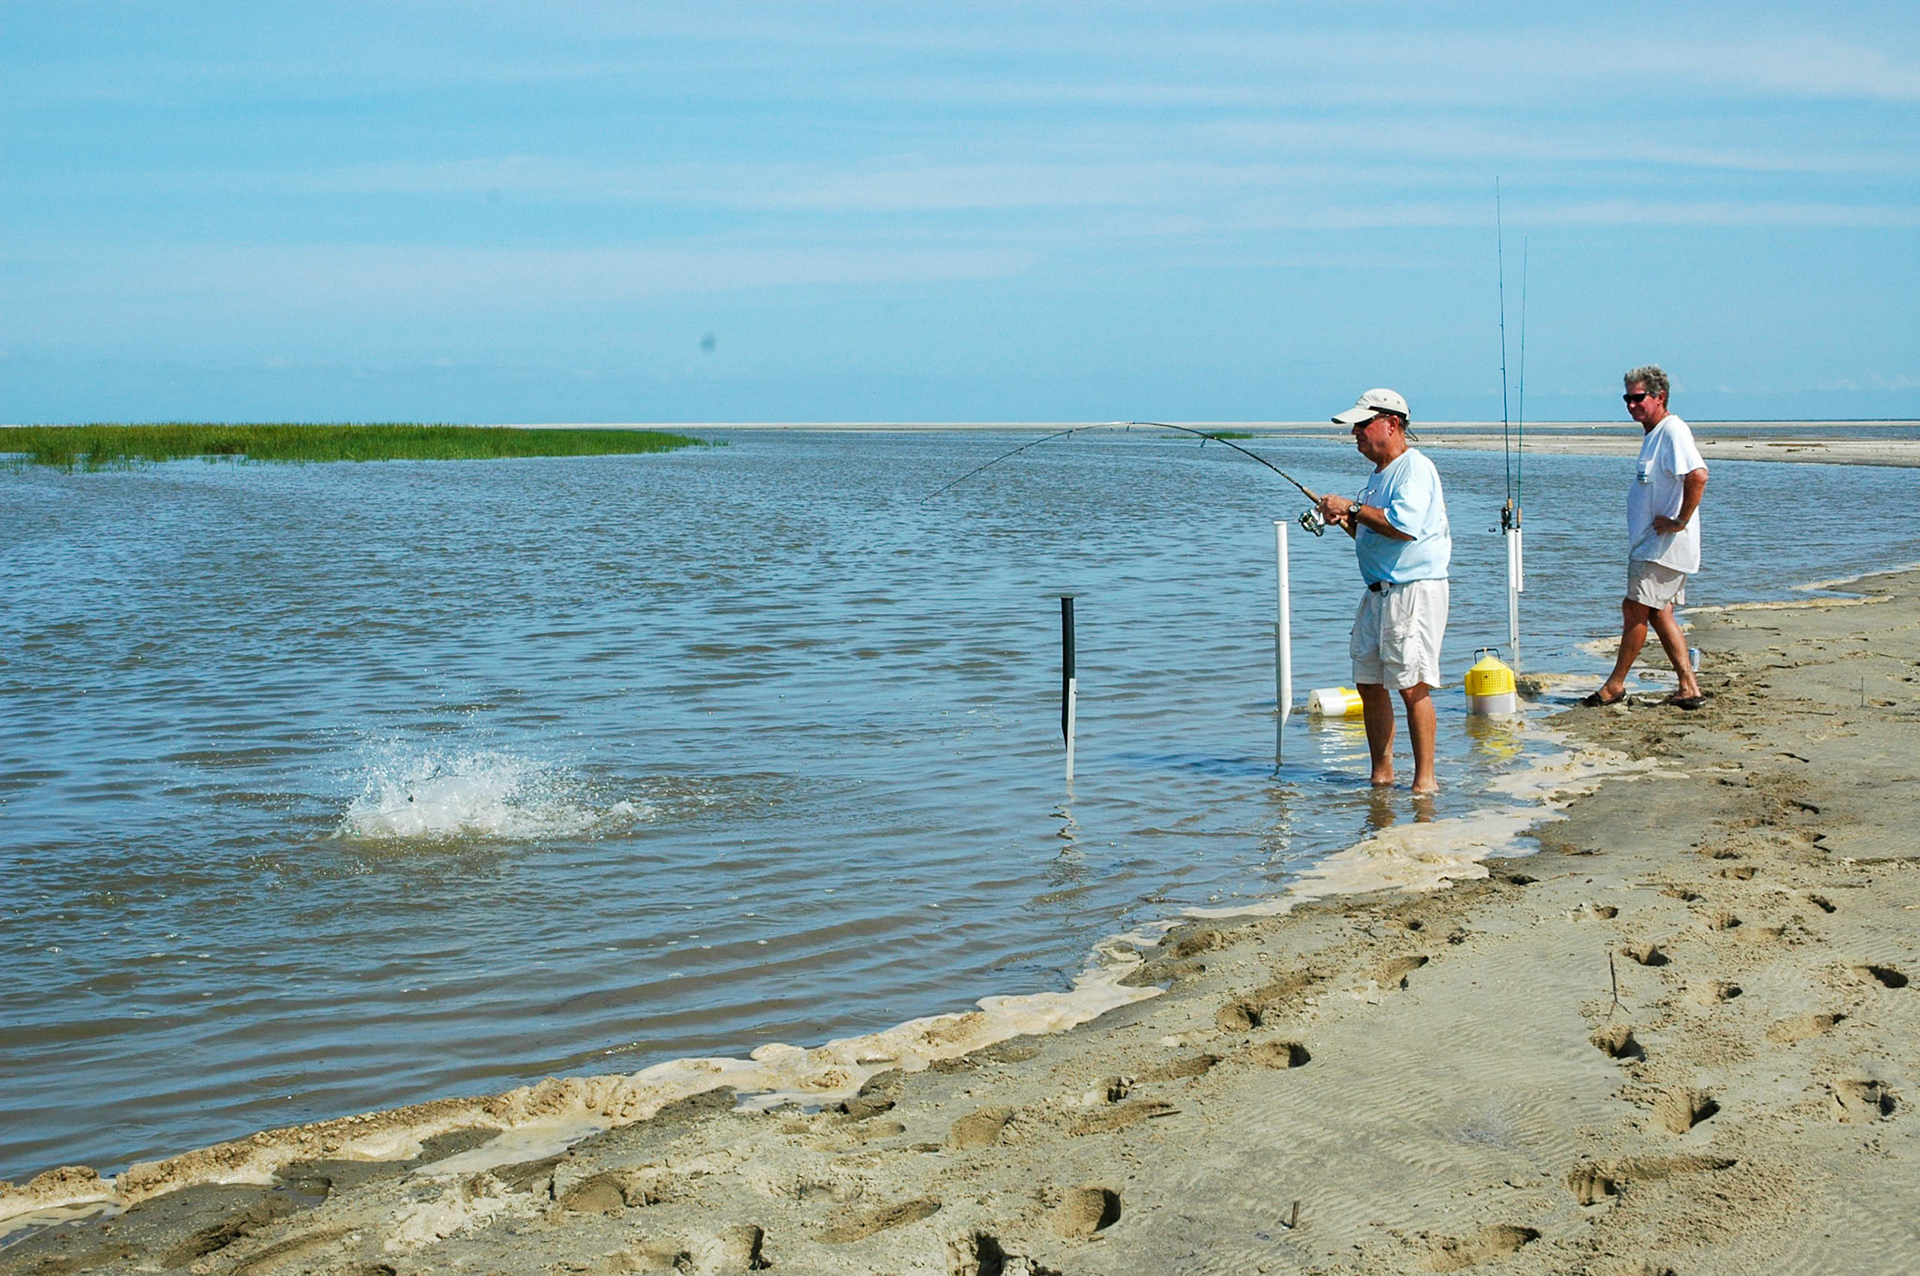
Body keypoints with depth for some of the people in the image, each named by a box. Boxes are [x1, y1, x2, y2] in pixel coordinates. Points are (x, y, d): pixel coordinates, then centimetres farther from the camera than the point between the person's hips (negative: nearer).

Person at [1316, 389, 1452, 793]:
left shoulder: (1415, 468, -11)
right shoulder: (1379, 473, 20)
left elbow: (1404, 527, -26)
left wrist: (1353, 508, -17)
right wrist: (1346, 521, 9)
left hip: (1415, 589, -10)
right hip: (1379, 591, 10)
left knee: (1412, 686, -10)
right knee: (1368, 682, 10)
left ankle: (1425, 778, -5)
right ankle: (1382, 774, 18)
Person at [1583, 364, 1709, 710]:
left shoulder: (1673, 430, -16)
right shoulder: (1654, 434, 16)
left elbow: (1698, 476, -30)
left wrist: (1680, 522, -24)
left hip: (1664, 546, -10)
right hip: (1650, 544, 10)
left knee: (1635, 609, -4)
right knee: (1658, 613, 11)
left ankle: (1615, 685, 5)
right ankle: (1689, 688, 12)